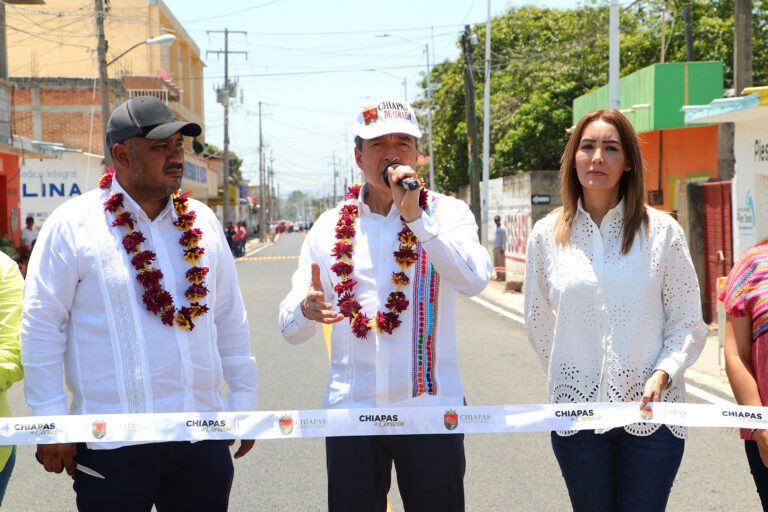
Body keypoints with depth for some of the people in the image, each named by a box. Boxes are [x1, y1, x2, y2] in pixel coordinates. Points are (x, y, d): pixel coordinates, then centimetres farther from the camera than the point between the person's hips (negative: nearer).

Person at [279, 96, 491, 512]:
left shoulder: (446, 213, 2)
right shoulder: (330, 227, 8)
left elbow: (474, 280, -17)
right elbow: (291, 329, 6)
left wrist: (415, 216, -19)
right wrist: (307, 310, -18)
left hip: (430, 404, -2)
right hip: (351, 408, 2)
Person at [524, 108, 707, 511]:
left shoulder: (662, 231, -2)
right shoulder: (547, 234, 3)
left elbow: (688, 323, 1)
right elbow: (538, 322, 14)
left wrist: (662, 374, -14)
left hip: (650, 412, -1)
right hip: (577, 410, 2)